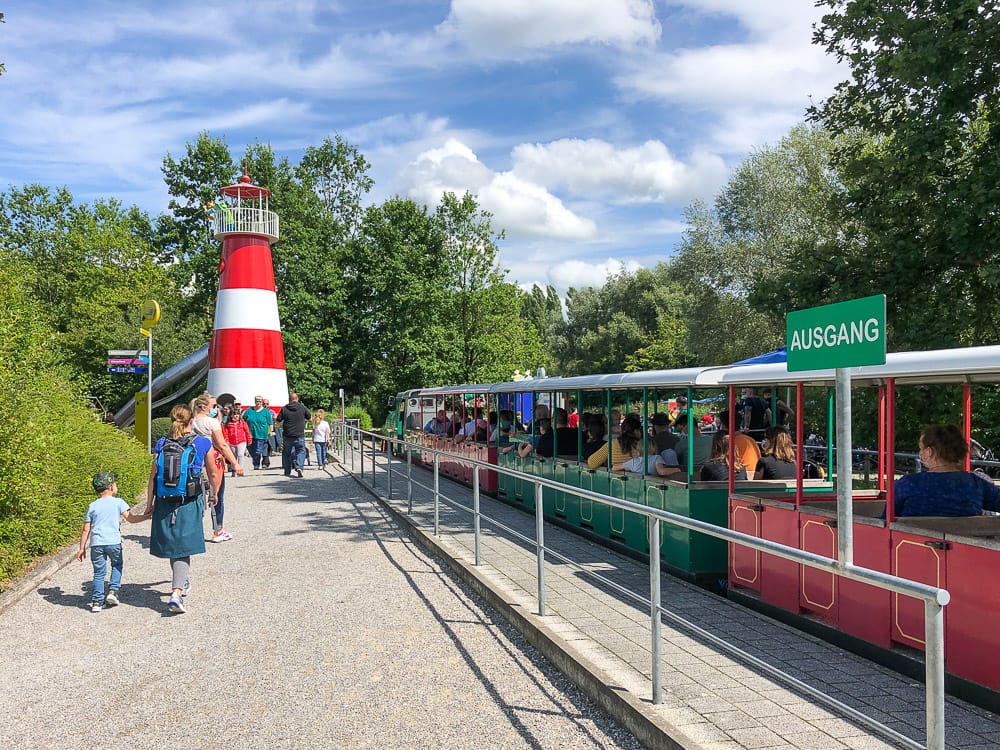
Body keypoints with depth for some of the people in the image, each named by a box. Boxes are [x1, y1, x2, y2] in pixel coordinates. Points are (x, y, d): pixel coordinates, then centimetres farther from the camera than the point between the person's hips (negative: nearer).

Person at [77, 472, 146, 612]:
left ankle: (97, 601, 7)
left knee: (99, 572, 9)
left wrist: (82, 548, 13)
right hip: (113, 541, -2)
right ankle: (113, 591, 6)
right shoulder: (118, 502, 2)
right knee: (117, 566, 20)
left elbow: (86, 530, 8)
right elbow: (130, 518, -3)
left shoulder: (92, 506, 9)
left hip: (96, 543, 2)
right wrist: (146, 516, 8)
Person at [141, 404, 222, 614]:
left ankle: (182, 582, 39)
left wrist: (149, 504, 9)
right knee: (183, 547, 0)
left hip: (165, 502, 3)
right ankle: (177, 593, -15)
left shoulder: (162, 444, 2)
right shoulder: (203, 443, -2)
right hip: (190, 502, -3)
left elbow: (153, 476, 1)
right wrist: (214, 495, 24)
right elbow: (213, 474, 7)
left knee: (174, 543, 19)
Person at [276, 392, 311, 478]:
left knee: (287, 452, 13)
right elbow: (309, 417, 8)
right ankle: (299, 467, -17)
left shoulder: (284, 408, -2)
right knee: (301, 451, 5)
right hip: (299, 435, -1)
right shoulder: (302, 407, -3)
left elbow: (278, 420, 5)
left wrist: (275, 418, 27)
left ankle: (287, 471, 17)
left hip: (287, 435, 1)